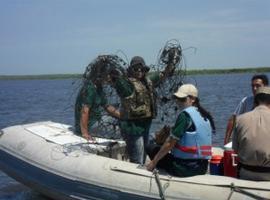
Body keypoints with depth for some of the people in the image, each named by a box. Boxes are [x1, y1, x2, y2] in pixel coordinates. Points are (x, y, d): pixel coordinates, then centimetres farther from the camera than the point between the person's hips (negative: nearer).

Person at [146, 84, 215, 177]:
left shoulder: (185, 115, -13)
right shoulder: (205, 115, 11)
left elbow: (170, 143, -12)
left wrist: (153, 162, -5)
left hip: (186, 167, -9)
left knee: (151, 148, 4)